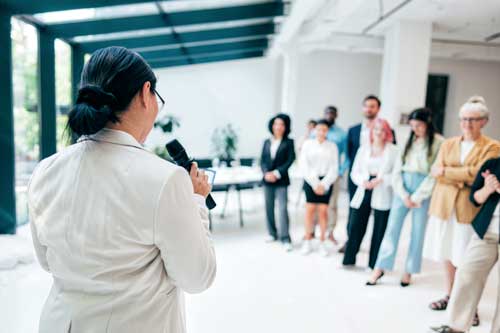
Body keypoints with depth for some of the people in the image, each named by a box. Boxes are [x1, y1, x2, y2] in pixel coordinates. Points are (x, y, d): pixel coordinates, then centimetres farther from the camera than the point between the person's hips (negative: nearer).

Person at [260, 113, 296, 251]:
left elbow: (290, 160, -6)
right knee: (269, 208, 10)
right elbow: (262, 160, 7)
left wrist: (276, 173, -14)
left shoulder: (288, 142, 1)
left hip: (281, 180, -4)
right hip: (267, 179, 4)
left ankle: (285, 239, -6)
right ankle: (273, 234, 25)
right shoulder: (267, 142, 11)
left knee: (283, 208, -10)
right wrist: (266, 173, -10)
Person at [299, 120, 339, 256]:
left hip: (326, 181, 1)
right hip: (310, 180, -1)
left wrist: (324, 184, -9)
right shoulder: (308, 144, 3)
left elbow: (334, 168, 2)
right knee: (310, 209, -3)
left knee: (323, 210, -1)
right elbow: (304, 165, -2)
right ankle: (307, 241, 8)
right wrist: (315, 183, -8)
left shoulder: (332, 146, 6)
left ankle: (322, 242, 11)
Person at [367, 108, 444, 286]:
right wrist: (404, 195, -6)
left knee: (417, 232, 5)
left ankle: (409, 271, 19)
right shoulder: (409, 140, 8)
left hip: (424, 189, -3)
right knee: (392, 228, 2)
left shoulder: (438, 142, -4)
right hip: (403, 187, 3)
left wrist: (417, 198, -8)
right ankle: (380, 267, 9)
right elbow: (397, 168, 4)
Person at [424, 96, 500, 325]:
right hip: (444, 206, 4)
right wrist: (464, 176, -14)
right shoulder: (448, 144, 11)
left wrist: (446, 171, -11)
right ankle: (449, 296, 28)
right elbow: (437, 172, -1)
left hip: (470, 209, -4)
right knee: (447, 254, 12)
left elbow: (478, 173, -16)